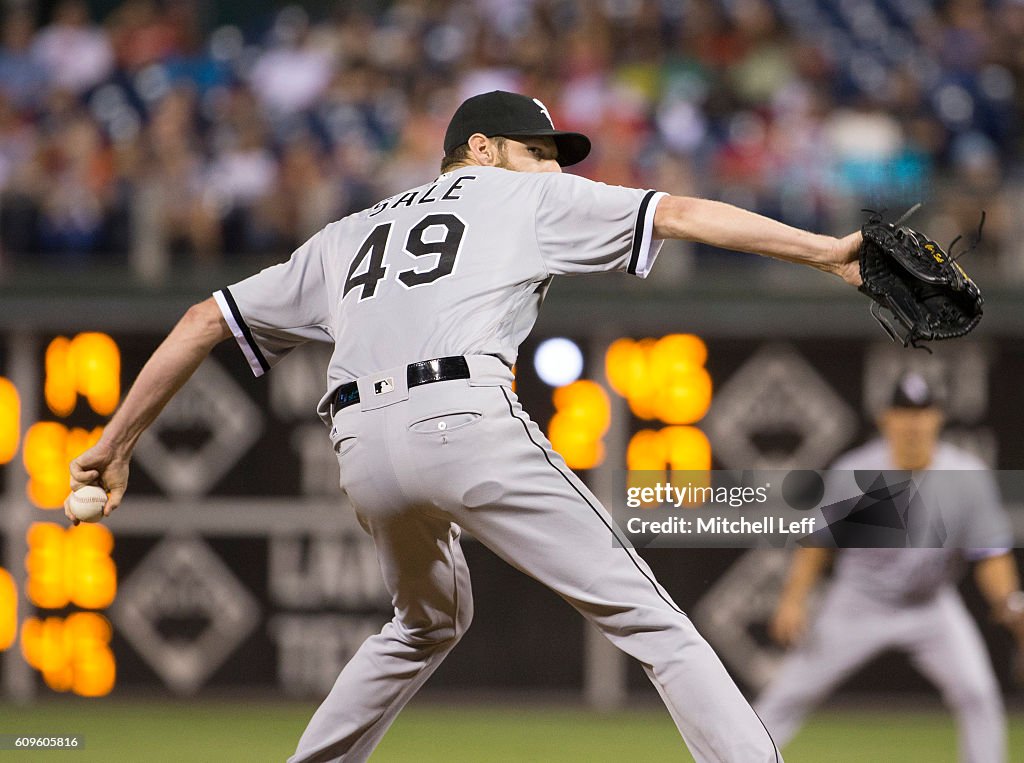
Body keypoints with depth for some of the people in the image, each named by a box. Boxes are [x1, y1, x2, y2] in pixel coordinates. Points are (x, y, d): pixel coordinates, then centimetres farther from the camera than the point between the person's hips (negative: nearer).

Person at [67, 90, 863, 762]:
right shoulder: (525, 197, 20)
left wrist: (115, 445, 32)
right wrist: (825, 251, 5)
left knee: (429, 621, 32)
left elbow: (207, 320, 29)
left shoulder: (348, 235, 32)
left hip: (362, 446, 6)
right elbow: (681, 214, 10)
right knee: (644, 614, -5)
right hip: (467, 422, -6)